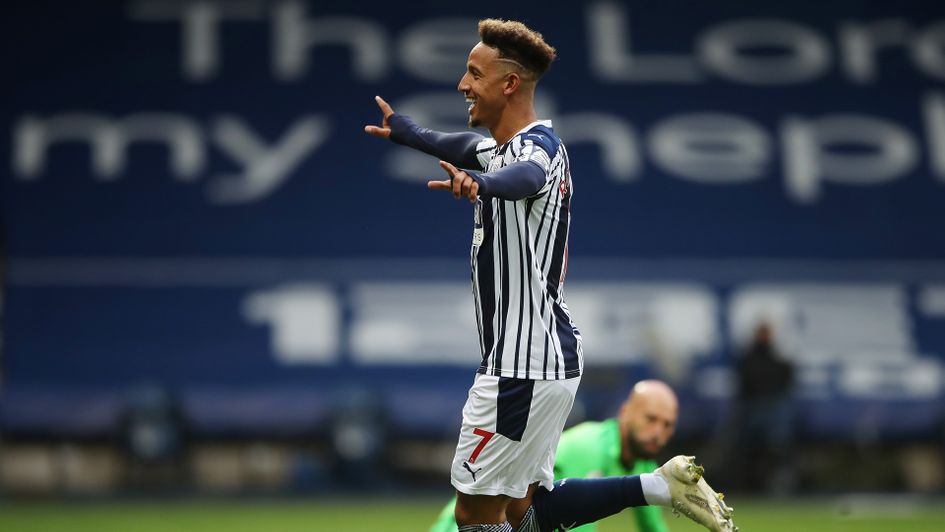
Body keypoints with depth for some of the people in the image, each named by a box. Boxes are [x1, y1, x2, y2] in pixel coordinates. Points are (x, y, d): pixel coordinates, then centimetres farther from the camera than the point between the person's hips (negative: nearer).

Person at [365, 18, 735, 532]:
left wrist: (477, 183, -63)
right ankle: (660, 485, 13)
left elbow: (523, 177, -41)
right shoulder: (505, 145, 13)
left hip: (525, 365, -10)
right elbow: (471, 148, 39)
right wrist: (407, 132, 54)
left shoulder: (538, 146, -15)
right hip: (546, 357, 10)